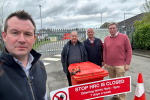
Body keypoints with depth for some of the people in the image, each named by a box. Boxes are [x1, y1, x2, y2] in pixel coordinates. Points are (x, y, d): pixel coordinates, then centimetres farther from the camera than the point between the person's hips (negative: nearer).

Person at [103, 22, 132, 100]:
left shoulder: (124, 37, -3)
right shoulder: (106, 39, 7)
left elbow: (129, 50, -3)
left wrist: (127, 63, -6)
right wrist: (105, 62, 9)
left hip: (120, 65, -4)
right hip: (109, 65, 4)